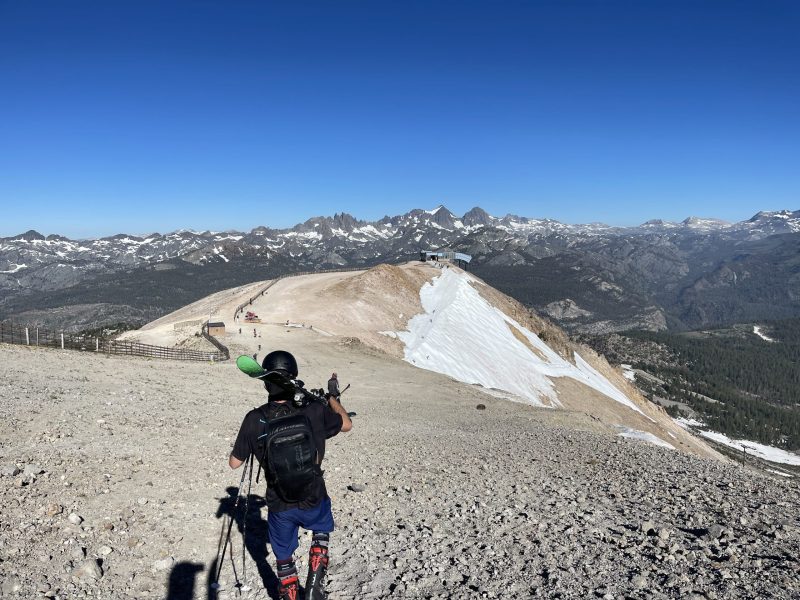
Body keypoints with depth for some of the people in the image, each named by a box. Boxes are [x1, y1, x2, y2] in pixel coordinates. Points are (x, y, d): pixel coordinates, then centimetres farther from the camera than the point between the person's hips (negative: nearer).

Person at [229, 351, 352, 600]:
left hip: (280, 507, 0)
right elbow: (347, 424, 3)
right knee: (322, 530, 34)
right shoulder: (314, 411, -18)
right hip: (314, 502, 1)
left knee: (284, 559, 25)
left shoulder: (254, 420, -18)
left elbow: (234, 463, -5)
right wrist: (331, 396, 18)